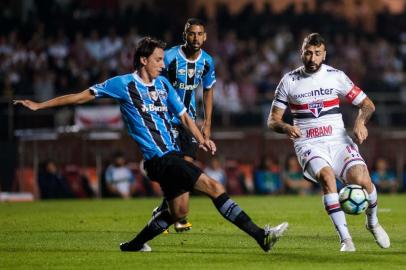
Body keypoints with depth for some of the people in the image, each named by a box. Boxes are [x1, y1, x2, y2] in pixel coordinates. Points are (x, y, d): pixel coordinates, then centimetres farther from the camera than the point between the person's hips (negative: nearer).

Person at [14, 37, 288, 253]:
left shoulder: (162, 84, 13)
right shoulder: (123, 84, -5)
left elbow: (183, 115, 21)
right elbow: (83, 96, 1)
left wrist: (201, 139, 4)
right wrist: (39, 105, 3)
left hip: (172, 155, 8)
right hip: (158, 158, -8)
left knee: (178, 211, 12)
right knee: (214, 186, -17)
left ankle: (134, 245, 27)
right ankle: (260, 235, -20)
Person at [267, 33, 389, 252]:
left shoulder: (336, 76, 5)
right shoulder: (289, 81, 4)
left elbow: (367, 104, 10)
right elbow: (272, 120, 7)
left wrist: (360, 121, -12)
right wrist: (286, 128, -16)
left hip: (338, 140, 1)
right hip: (308, 145, -1)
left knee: (362, 180, -22)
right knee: (327, 176, -33)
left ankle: (372, 223, 12)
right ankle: (345, 238, -30)